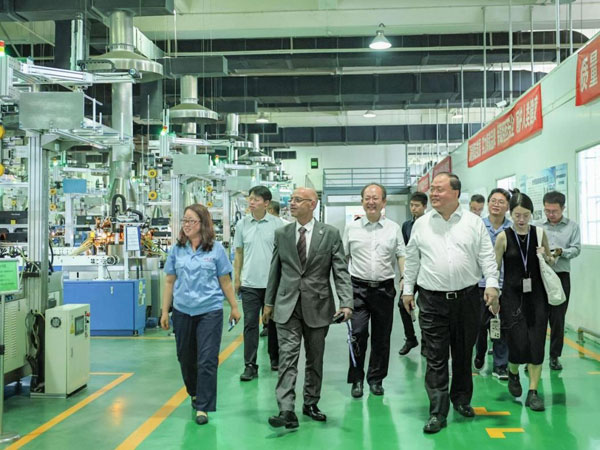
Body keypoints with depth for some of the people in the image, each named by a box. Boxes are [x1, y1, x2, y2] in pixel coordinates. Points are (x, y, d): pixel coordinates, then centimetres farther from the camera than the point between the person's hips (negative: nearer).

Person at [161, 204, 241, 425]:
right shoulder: (177, 250, 4)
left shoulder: (216, 249, -2)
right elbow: (170, 282, 8)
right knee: (186, 357, 15)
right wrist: (165, 311, 7)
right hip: (182, 311, 3)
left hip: (210, 311, -3)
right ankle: (195, 393, 38)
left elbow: (225, 281, 3)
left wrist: (234, 307, 6)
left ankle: (203, 407, 4)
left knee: (207, 361, -4)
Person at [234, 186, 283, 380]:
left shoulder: (277, 224, -2)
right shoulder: (242, 224, 3)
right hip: (249, 283, 1)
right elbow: (238, 253, 10)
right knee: (250, 324, 0)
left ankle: (275, 359, 28)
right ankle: (250, 366, 5)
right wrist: (236, 278, 8)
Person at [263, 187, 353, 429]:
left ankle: (310, 404, 27)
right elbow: (275, 270, 12)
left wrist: (346, 302, -16)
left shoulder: (330, 234, -2)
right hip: (287, 306, 1)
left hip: (318, 306, 0)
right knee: (288, 357, -8)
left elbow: (341, 271, -5)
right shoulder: (282, 234, 5)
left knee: (315, 359, 12)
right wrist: (269, 302, 13)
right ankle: (286, 410, -10)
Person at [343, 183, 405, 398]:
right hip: (358, 288, -1)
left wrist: (405, 279, -5)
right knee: (358, 334, -6)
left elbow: (401, 256, 8)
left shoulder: (394, 228, 8)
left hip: (384, 289, 1)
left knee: (381, 338, 8)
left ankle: (376, 379, 22)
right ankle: (356, 380, 7)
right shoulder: (351, 228, 7)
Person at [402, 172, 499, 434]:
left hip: (467, 297, 0)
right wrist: (408, 290, 10)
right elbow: (412, 260, 11)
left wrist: (491, 285, -12)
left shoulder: (474, 223, 2)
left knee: (463, 354, 13)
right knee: (436, 358, -1)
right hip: (432, 300, 0)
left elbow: (487, 257, 0)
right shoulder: (421, 224, 6)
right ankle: (437, 412, 3)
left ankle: (461, 399, 32)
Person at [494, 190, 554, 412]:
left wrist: (546, 257, -5)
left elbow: (550, 261, 18)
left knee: (536, 343, -1)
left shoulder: (539, 234, 3)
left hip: (536, 295, 2)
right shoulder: (504, 237, -4)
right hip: (512, 295, -2)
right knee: (519, 344, -7)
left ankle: (533, 392, 10)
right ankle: (513, 373, 26)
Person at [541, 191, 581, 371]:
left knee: (558, 318, 6)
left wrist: (561, 252, -19)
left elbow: (576, 249, -1)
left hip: (561, 276, 1)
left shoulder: (572, 226, 6)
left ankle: (555, 356, 18)